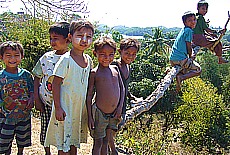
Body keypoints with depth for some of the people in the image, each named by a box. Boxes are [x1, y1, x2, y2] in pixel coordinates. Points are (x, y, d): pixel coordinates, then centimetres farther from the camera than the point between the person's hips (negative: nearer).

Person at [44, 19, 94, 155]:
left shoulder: (88, 60, 5)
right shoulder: (66, 60, -15)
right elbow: (56, 84, -14)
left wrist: (87, 105, 15)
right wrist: (58, 108, -16)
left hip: (80, 106, 6)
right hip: (66, 106, -6)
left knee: (75, 140, 18)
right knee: (64, 144, 3)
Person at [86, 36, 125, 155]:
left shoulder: (115, 69, 7)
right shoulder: (94, 73, -7)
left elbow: (122, 88, 13)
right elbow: (89, 96, -6)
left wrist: (120, 107, 3)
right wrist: (90, 117, -9)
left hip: (114, 114, 5)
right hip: (99, 113, -5)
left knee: (106, 141, 17)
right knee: (98, 143, 6)